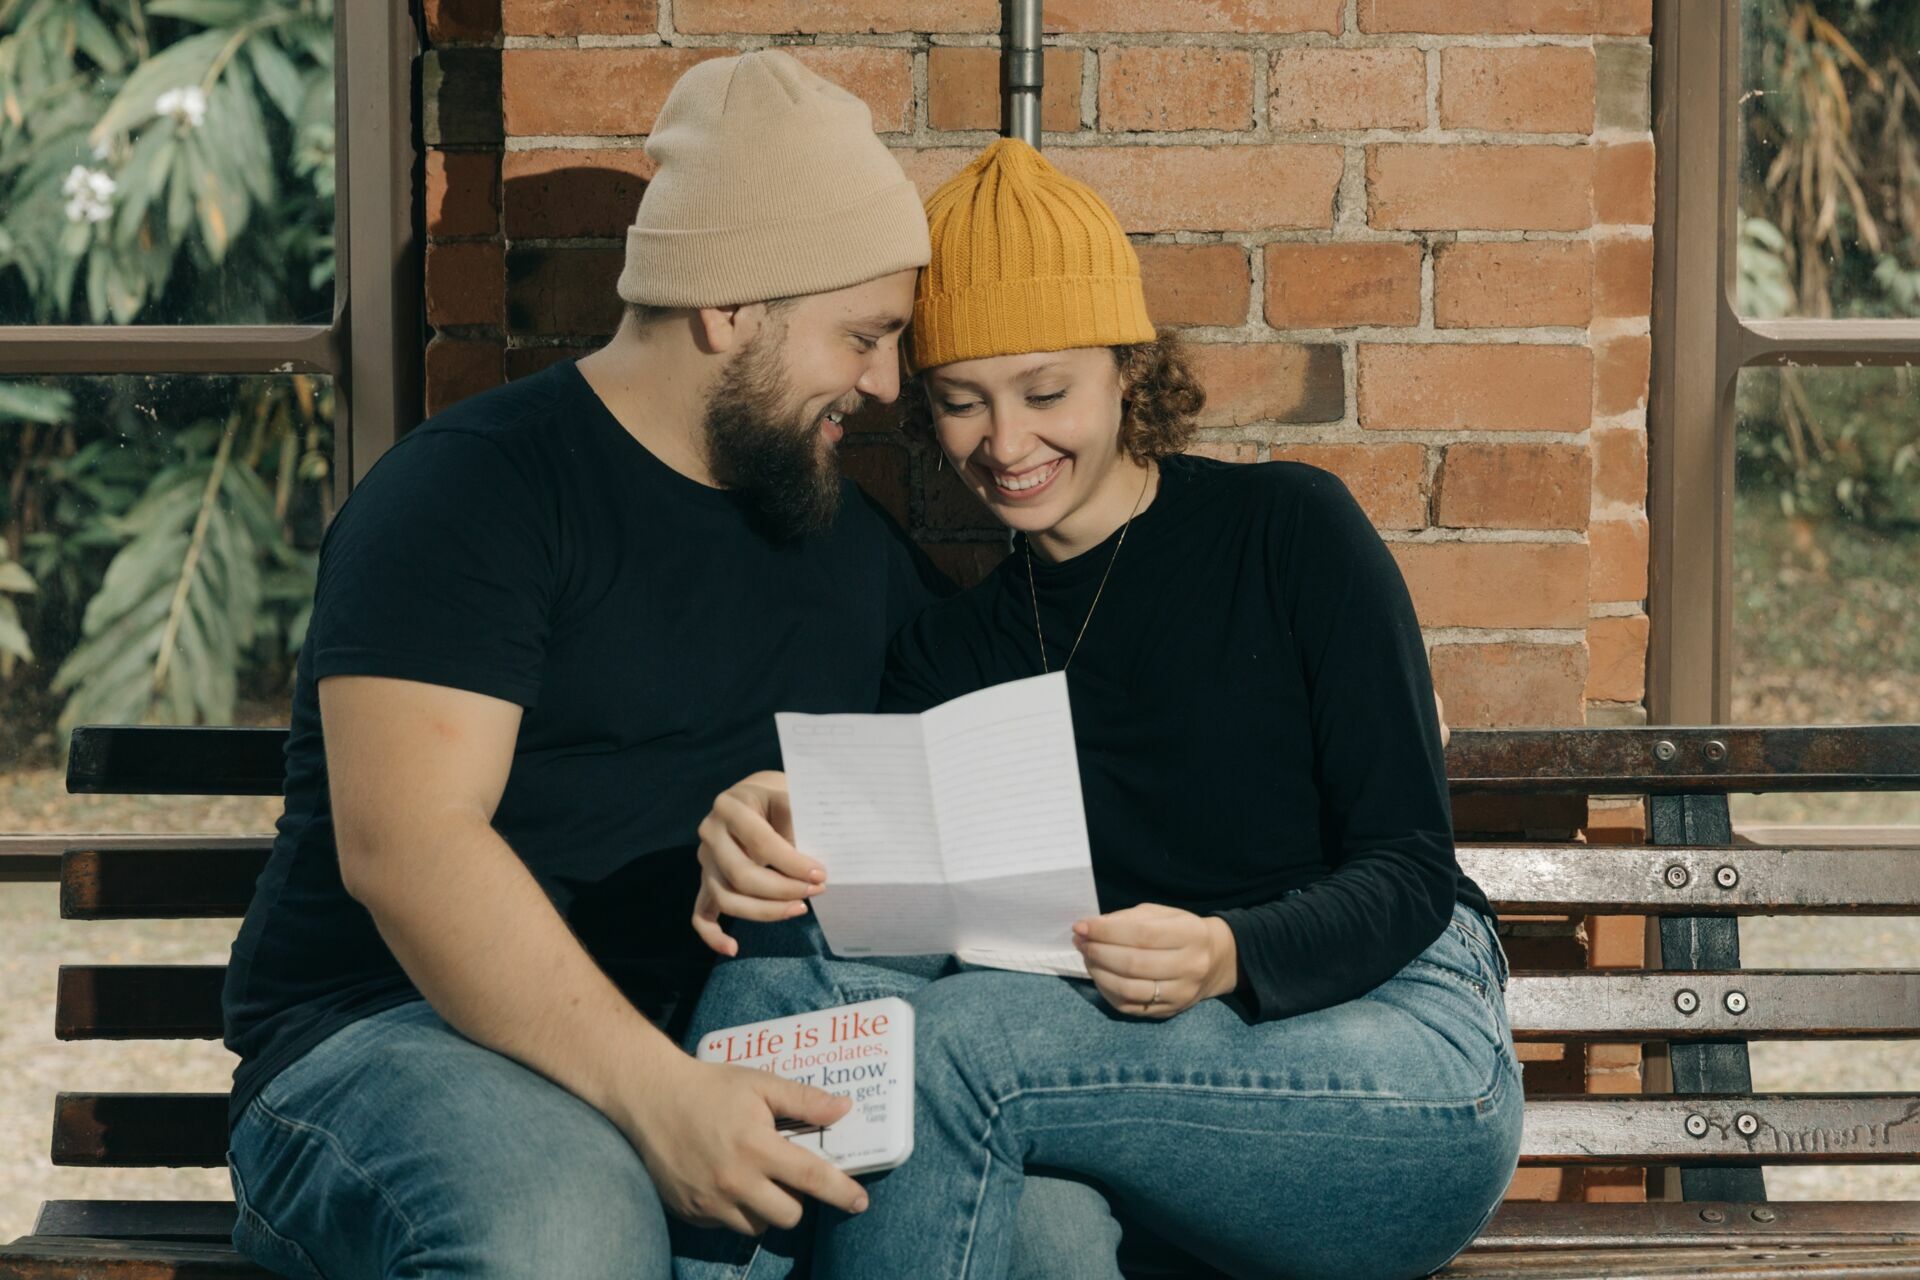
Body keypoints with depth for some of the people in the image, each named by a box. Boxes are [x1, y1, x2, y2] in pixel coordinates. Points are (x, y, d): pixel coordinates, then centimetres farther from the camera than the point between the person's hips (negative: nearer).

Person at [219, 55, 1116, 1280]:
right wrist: (655, 1094, -28)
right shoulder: (474, 488, -5)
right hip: (398, 1030, -5)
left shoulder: (855, 538, 18)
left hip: (720, 1057, 6)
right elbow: (402, 845, -18)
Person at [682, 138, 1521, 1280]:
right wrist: (761, 856, -25)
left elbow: (1410, 873, -4)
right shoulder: (950, 649, 15)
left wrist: (1227, 957, -25)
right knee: (776, 972, -24)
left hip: (1408, 1066, -3)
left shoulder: (1291, 529, 3)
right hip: (1168, 1072, 3)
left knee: (964, 1038, -30)